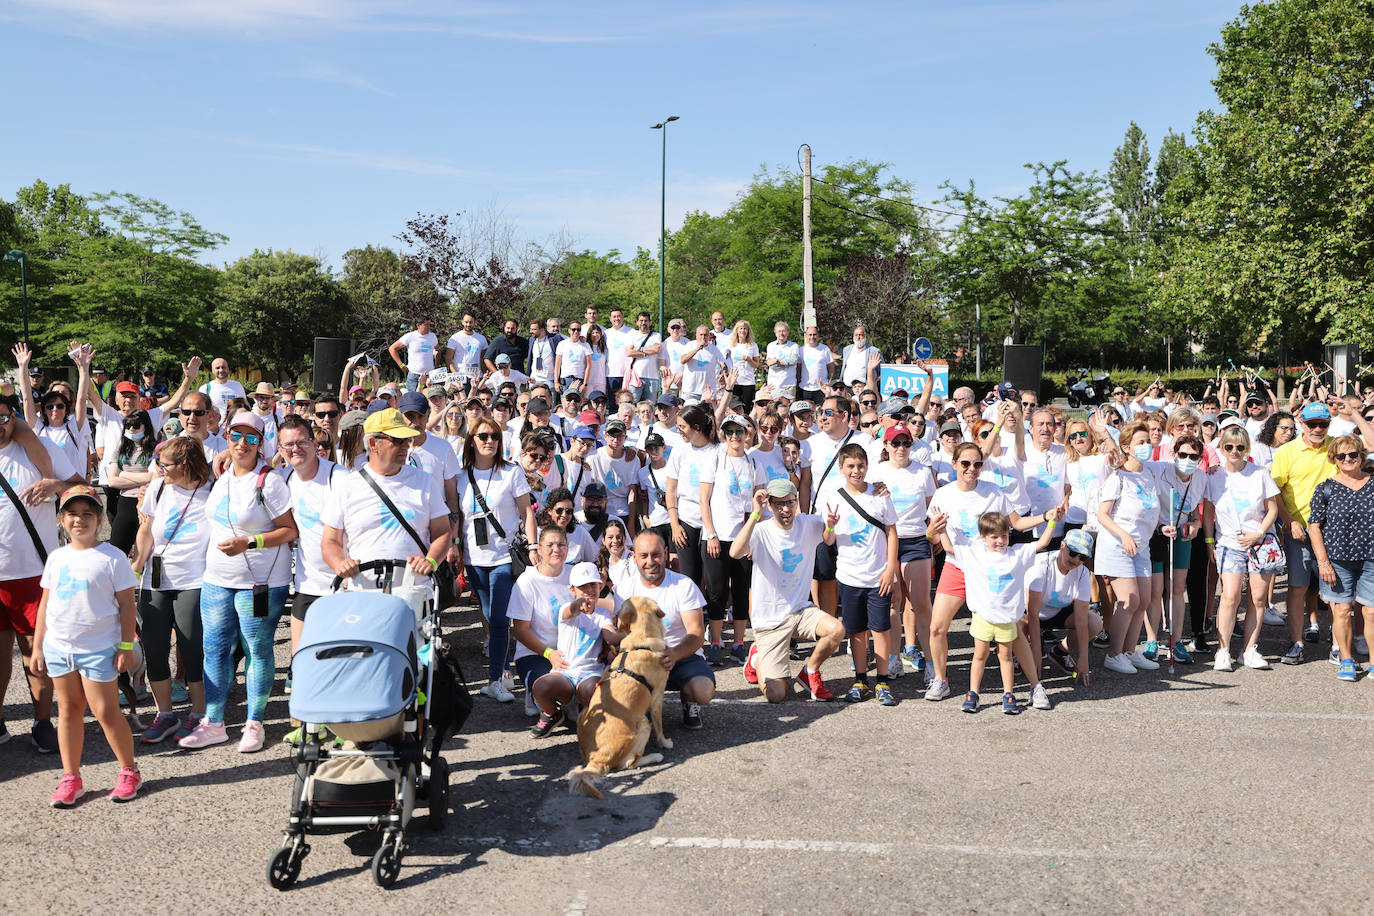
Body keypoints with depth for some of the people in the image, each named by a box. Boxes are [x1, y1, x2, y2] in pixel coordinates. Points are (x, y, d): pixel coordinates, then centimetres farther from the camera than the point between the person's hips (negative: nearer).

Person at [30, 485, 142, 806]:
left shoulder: (112, 558, -7)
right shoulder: (57, 558, 7)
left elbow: (126, 604, -6)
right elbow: (45, 604, 13)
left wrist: (126, 646, -9)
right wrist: (38, 647, 11)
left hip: (98, 649, -5)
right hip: (58, 647, 5)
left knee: (106, 711, -3)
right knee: (68, 710, 11)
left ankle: (129, 771, 12)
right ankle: (70, 777, 20)